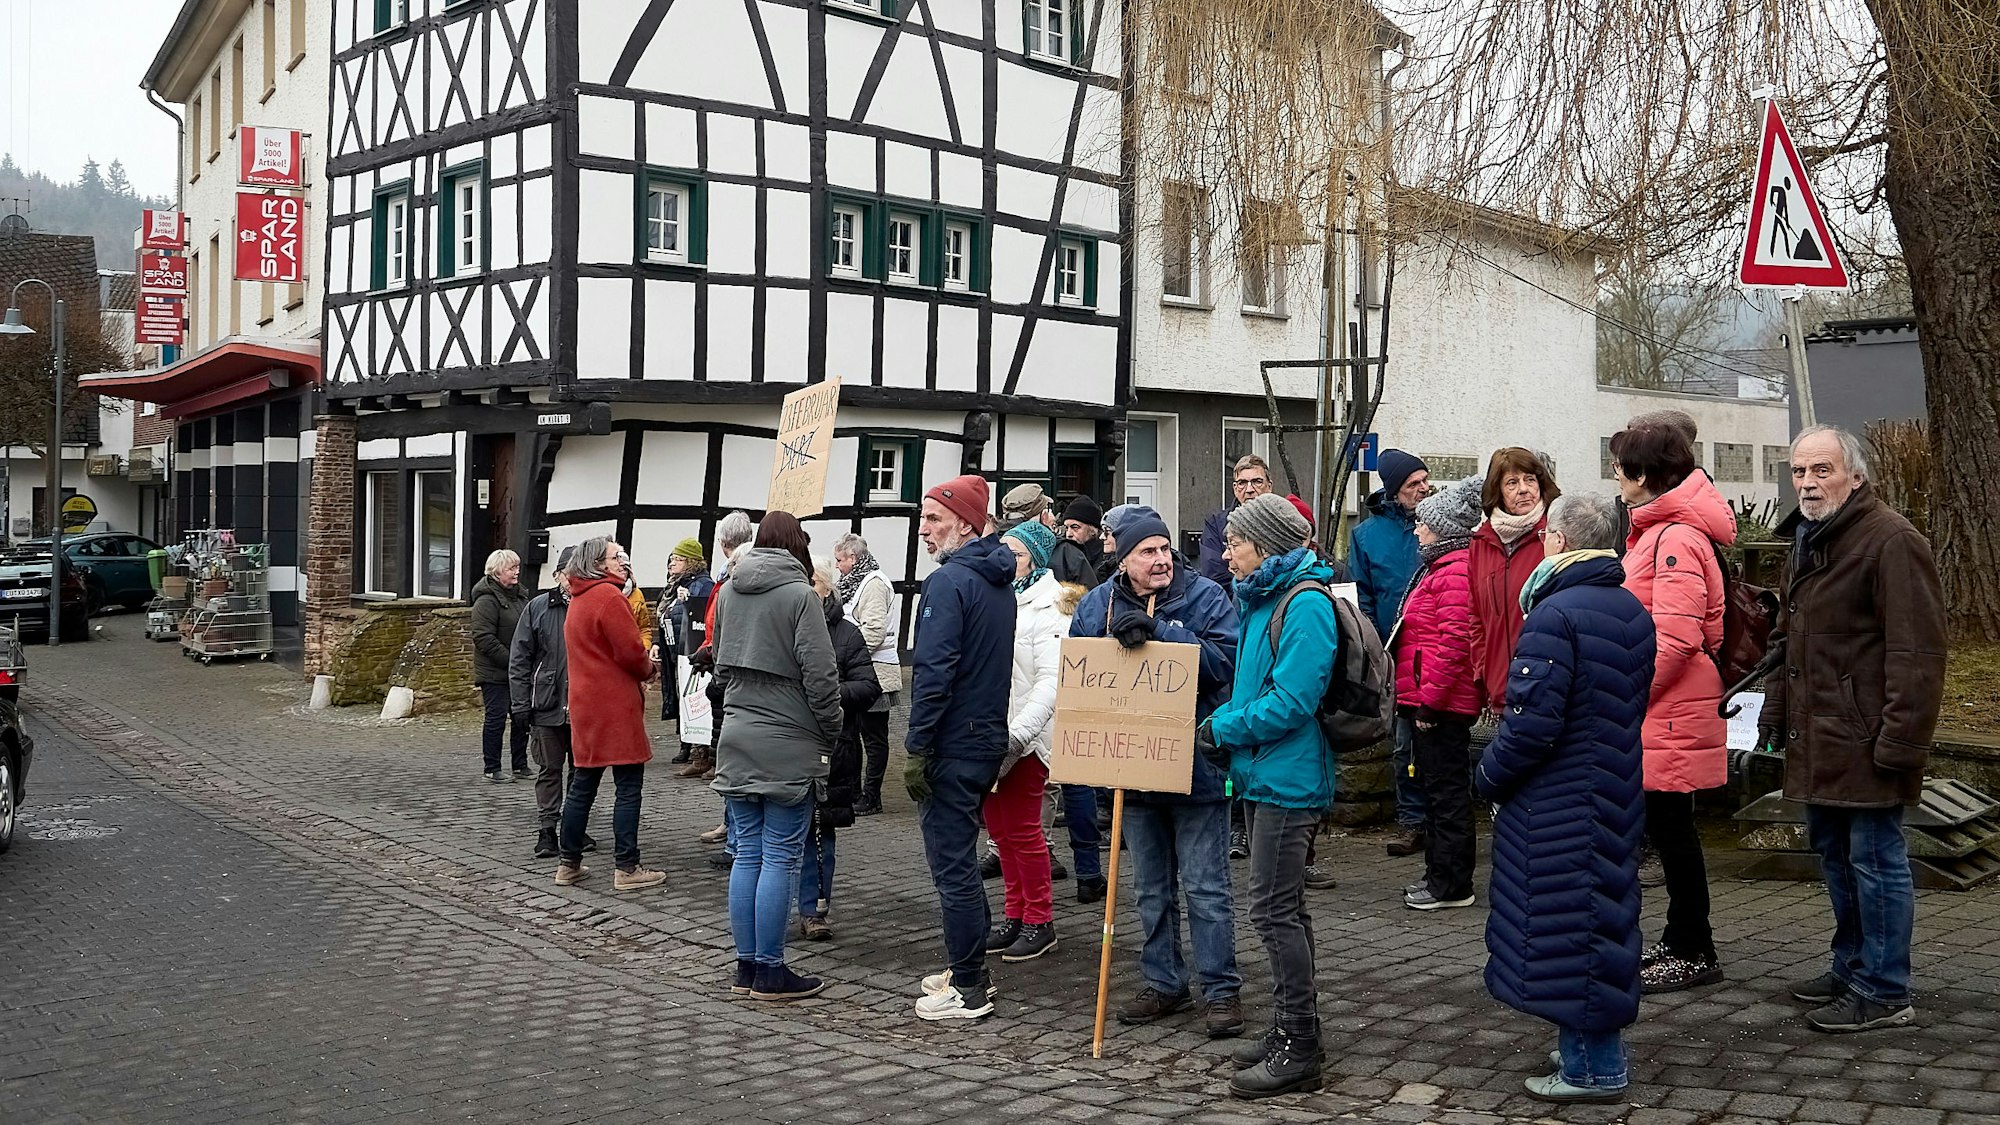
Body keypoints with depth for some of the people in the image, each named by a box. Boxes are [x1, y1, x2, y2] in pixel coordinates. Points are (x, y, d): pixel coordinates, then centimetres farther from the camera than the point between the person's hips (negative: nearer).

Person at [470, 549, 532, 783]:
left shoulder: (520, 595, 13)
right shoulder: (487, 601, -12)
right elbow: (484, 639, -18)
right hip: (494, 673, -8)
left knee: (522, 717, 9)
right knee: (496, 718, -2)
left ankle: (520, 765, 19)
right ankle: (492, 769, 6)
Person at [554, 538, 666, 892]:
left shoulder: (577, 600, 18)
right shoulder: (609, 596, -12)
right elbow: (630, 650, -17)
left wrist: (642, 666, 11)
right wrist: (649, 669, 3)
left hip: (585, 703, 9)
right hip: (615, 705, -9)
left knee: (582, 785, 14)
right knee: (629, 786, -3)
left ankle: (568, 863, 19)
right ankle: (626, 869, -2)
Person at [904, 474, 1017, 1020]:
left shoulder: (948, 581, -16)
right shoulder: (999, 582, 13)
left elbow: (933, 672, -22)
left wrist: (917, 749, -18)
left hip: (953, 744, -9)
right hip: (989, 735, 9)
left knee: (951, 863, -2)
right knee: (961, 857, 19)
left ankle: (968, 990, 4)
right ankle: (970, 970, 27)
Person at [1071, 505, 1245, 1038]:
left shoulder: (1206, 597, -7)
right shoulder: (1096, 605, 5)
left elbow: (1225, 659, -20)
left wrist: (1158, 631, -26)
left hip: (1197, 767, -4)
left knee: (1205, 885, 0)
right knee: (1152, 887, 15)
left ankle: (1221, 989, 10)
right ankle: (1164, 984, 27)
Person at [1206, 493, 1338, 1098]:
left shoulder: (1305, 605, -17)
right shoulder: (1261, 599, 14)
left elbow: (1291, 701, -24)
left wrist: (1223, 726, -15)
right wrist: (1229, 722, 4)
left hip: (1287, 778, -10)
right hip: (1262, 775, 10)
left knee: (1274, 909, -6)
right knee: (1283, 907, 16)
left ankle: (1298, 1050, 1)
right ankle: (1291, 1028, 27)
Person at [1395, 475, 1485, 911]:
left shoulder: (1456, 572, -16)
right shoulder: (1439, 567, 18)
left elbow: (1455, 643, -23)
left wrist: (1430, 700, -21)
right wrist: (1417, 697, 22)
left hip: (1443, 705, -11)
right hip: (1430, 700, 11)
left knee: (1446, 792, -4)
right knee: (1434, 788, 16)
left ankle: (1452, 885, 2)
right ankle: (1439, 874, 25)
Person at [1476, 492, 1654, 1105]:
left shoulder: (1554, 616, -20)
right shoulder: (1634, 613, 9)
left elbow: (1532, 724, -24)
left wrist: (1488, 777, -9)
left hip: (1558, 804, -9)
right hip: (1618, 795, 9)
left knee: (1565, 924, 0)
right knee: (1604, 912, 17)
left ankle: (1591, 1067, 6)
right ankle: (1599, 1046, 28)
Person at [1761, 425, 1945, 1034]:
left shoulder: (1891, 541, -15)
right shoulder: (1807, 539, 16)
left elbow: (1917, 651, -20)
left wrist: (1901, 738, -22)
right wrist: (1775, 704, 21)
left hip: (1864, 740, -10)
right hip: (1817, 739, 10)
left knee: (1874, 857, -2)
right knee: (1834, 851, 19)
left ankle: (1883, 993, 8)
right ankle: (1851, 966, 33)